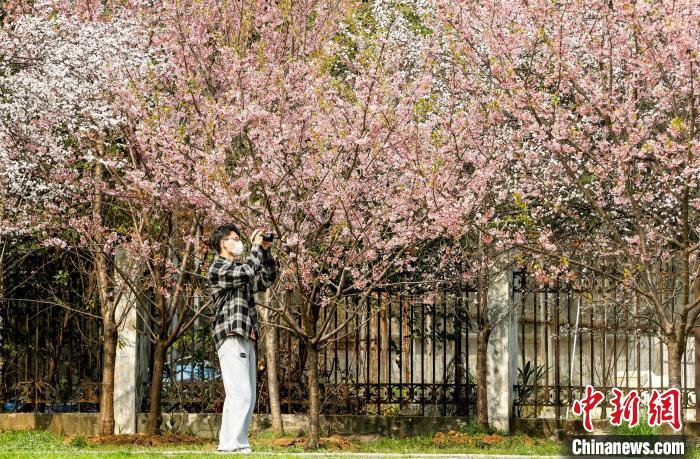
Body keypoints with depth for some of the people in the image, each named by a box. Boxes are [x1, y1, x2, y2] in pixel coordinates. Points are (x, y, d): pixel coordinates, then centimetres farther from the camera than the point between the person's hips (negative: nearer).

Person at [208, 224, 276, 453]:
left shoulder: (240, 269, 23)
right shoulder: (218, 268, -3)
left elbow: (267, 279, 23)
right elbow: (246, 272, -19)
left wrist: (266, 252, 12)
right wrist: (256, 247, -7)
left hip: (246, 339, 9)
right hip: (231, 338, -9)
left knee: (242, 396, 7)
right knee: (241, 394, -16)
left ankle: (227, 444, 8)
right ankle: (236, 444, -18)